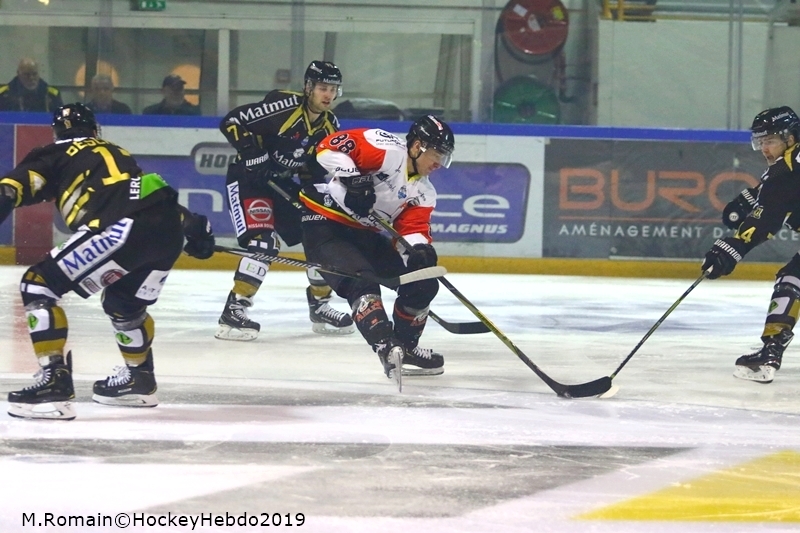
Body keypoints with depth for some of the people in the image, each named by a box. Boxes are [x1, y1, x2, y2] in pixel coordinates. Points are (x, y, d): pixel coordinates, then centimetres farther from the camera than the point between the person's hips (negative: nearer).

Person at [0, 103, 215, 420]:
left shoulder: (57, 155, 19)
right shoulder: (116, 153, 38)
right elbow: (158, 200, 36)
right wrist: (194, 227, 43)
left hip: (123, 228, -7)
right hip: (169, 232, 7)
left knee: (38, 285, 0)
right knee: (123, 304, 34)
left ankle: (55, 383, -10)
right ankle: (139, 380, 47)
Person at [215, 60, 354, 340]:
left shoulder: (330, 125, 1)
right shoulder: (284, 105, -23)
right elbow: (232, 122, -25)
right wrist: (254, 156, -30)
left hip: (283, 185, 8)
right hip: (248, 180, -8)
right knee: (263, 243, -24)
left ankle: (320, 308, 25)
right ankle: (233, 314, -22)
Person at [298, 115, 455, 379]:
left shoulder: (423, 193, 7)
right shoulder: (388, 150, -17)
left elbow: (412, 228, -2)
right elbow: (330, 146, -24)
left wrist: (420, 249, -25)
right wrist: (351, 179, -37)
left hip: (365, 236, 9)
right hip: (325, 226, -9)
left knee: (423, 282, 5)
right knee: (362, 283, -31)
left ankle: (405, 347, 18)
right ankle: (387, 347, -39)